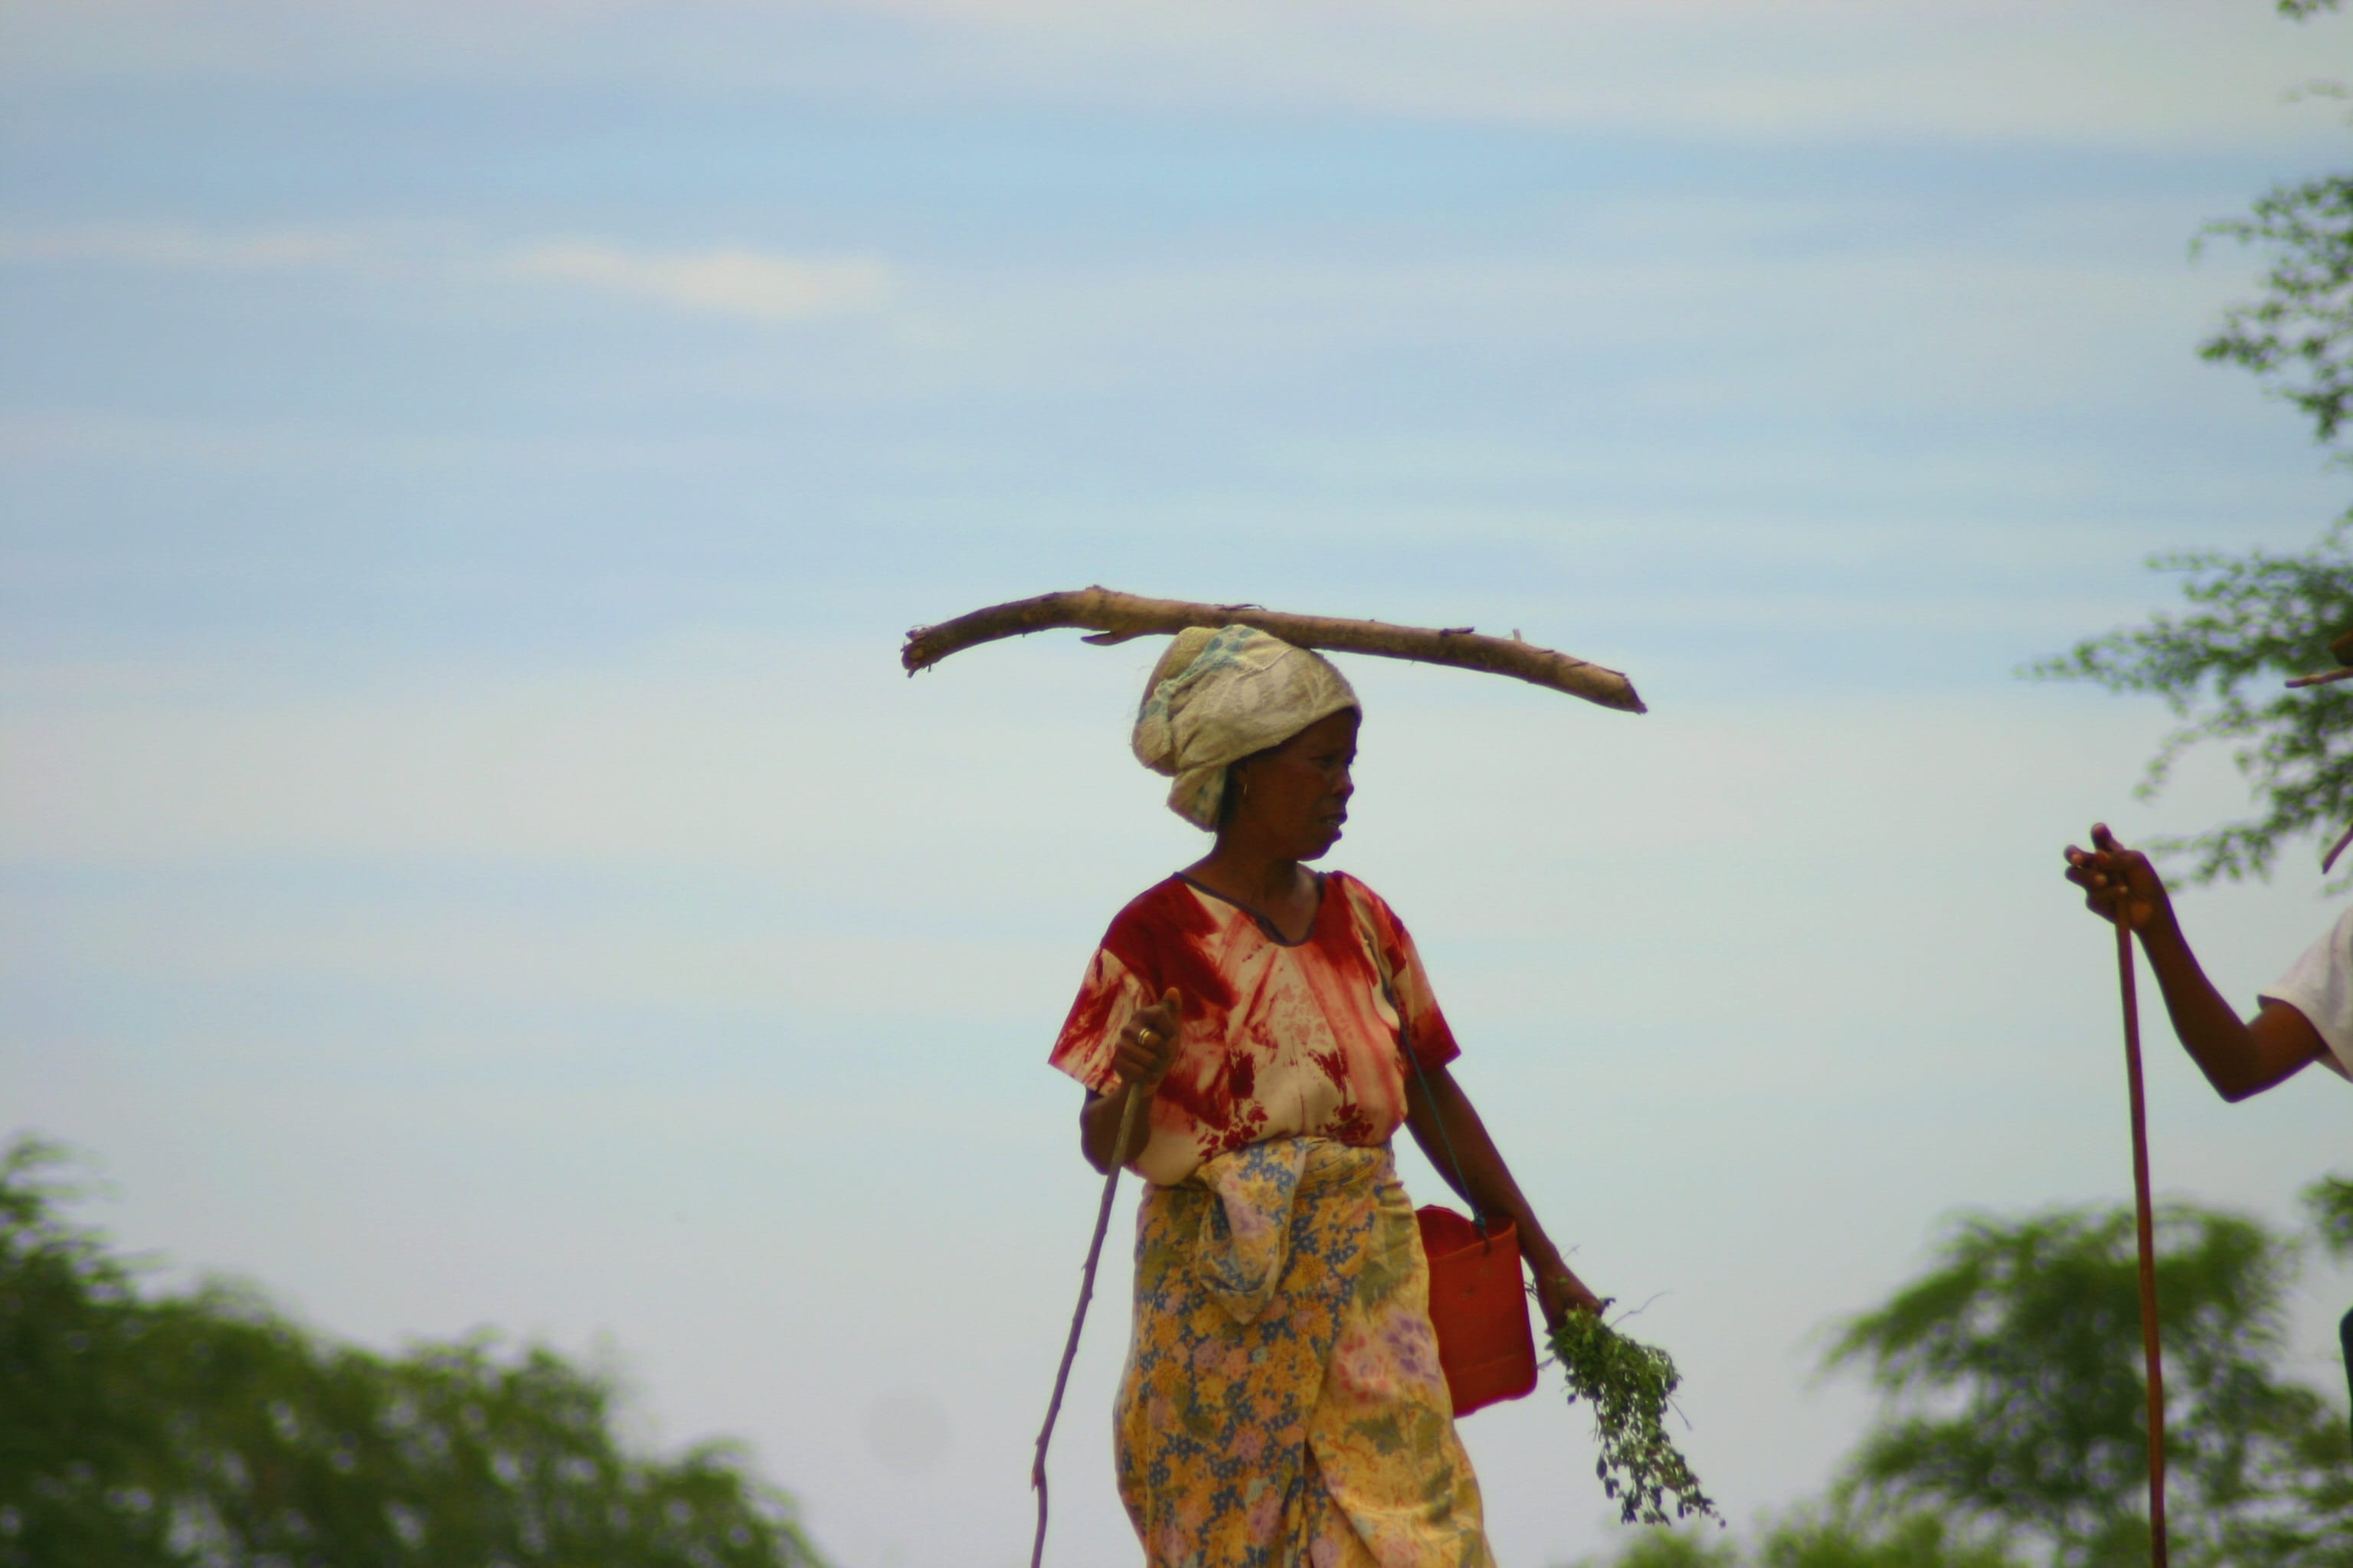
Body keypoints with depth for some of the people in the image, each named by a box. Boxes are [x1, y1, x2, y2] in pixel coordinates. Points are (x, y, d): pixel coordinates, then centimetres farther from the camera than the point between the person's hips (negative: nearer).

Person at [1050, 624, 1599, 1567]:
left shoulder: (1359, 920, 9)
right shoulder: (1161, 936, -7)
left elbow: (1433, 1098, 16)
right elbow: (1102, 1147, -8)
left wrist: (1543, 1260, 19)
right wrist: (1138, 1081, -31)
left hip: (1366, 1277, 4)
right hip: (1221, 1299, -4)